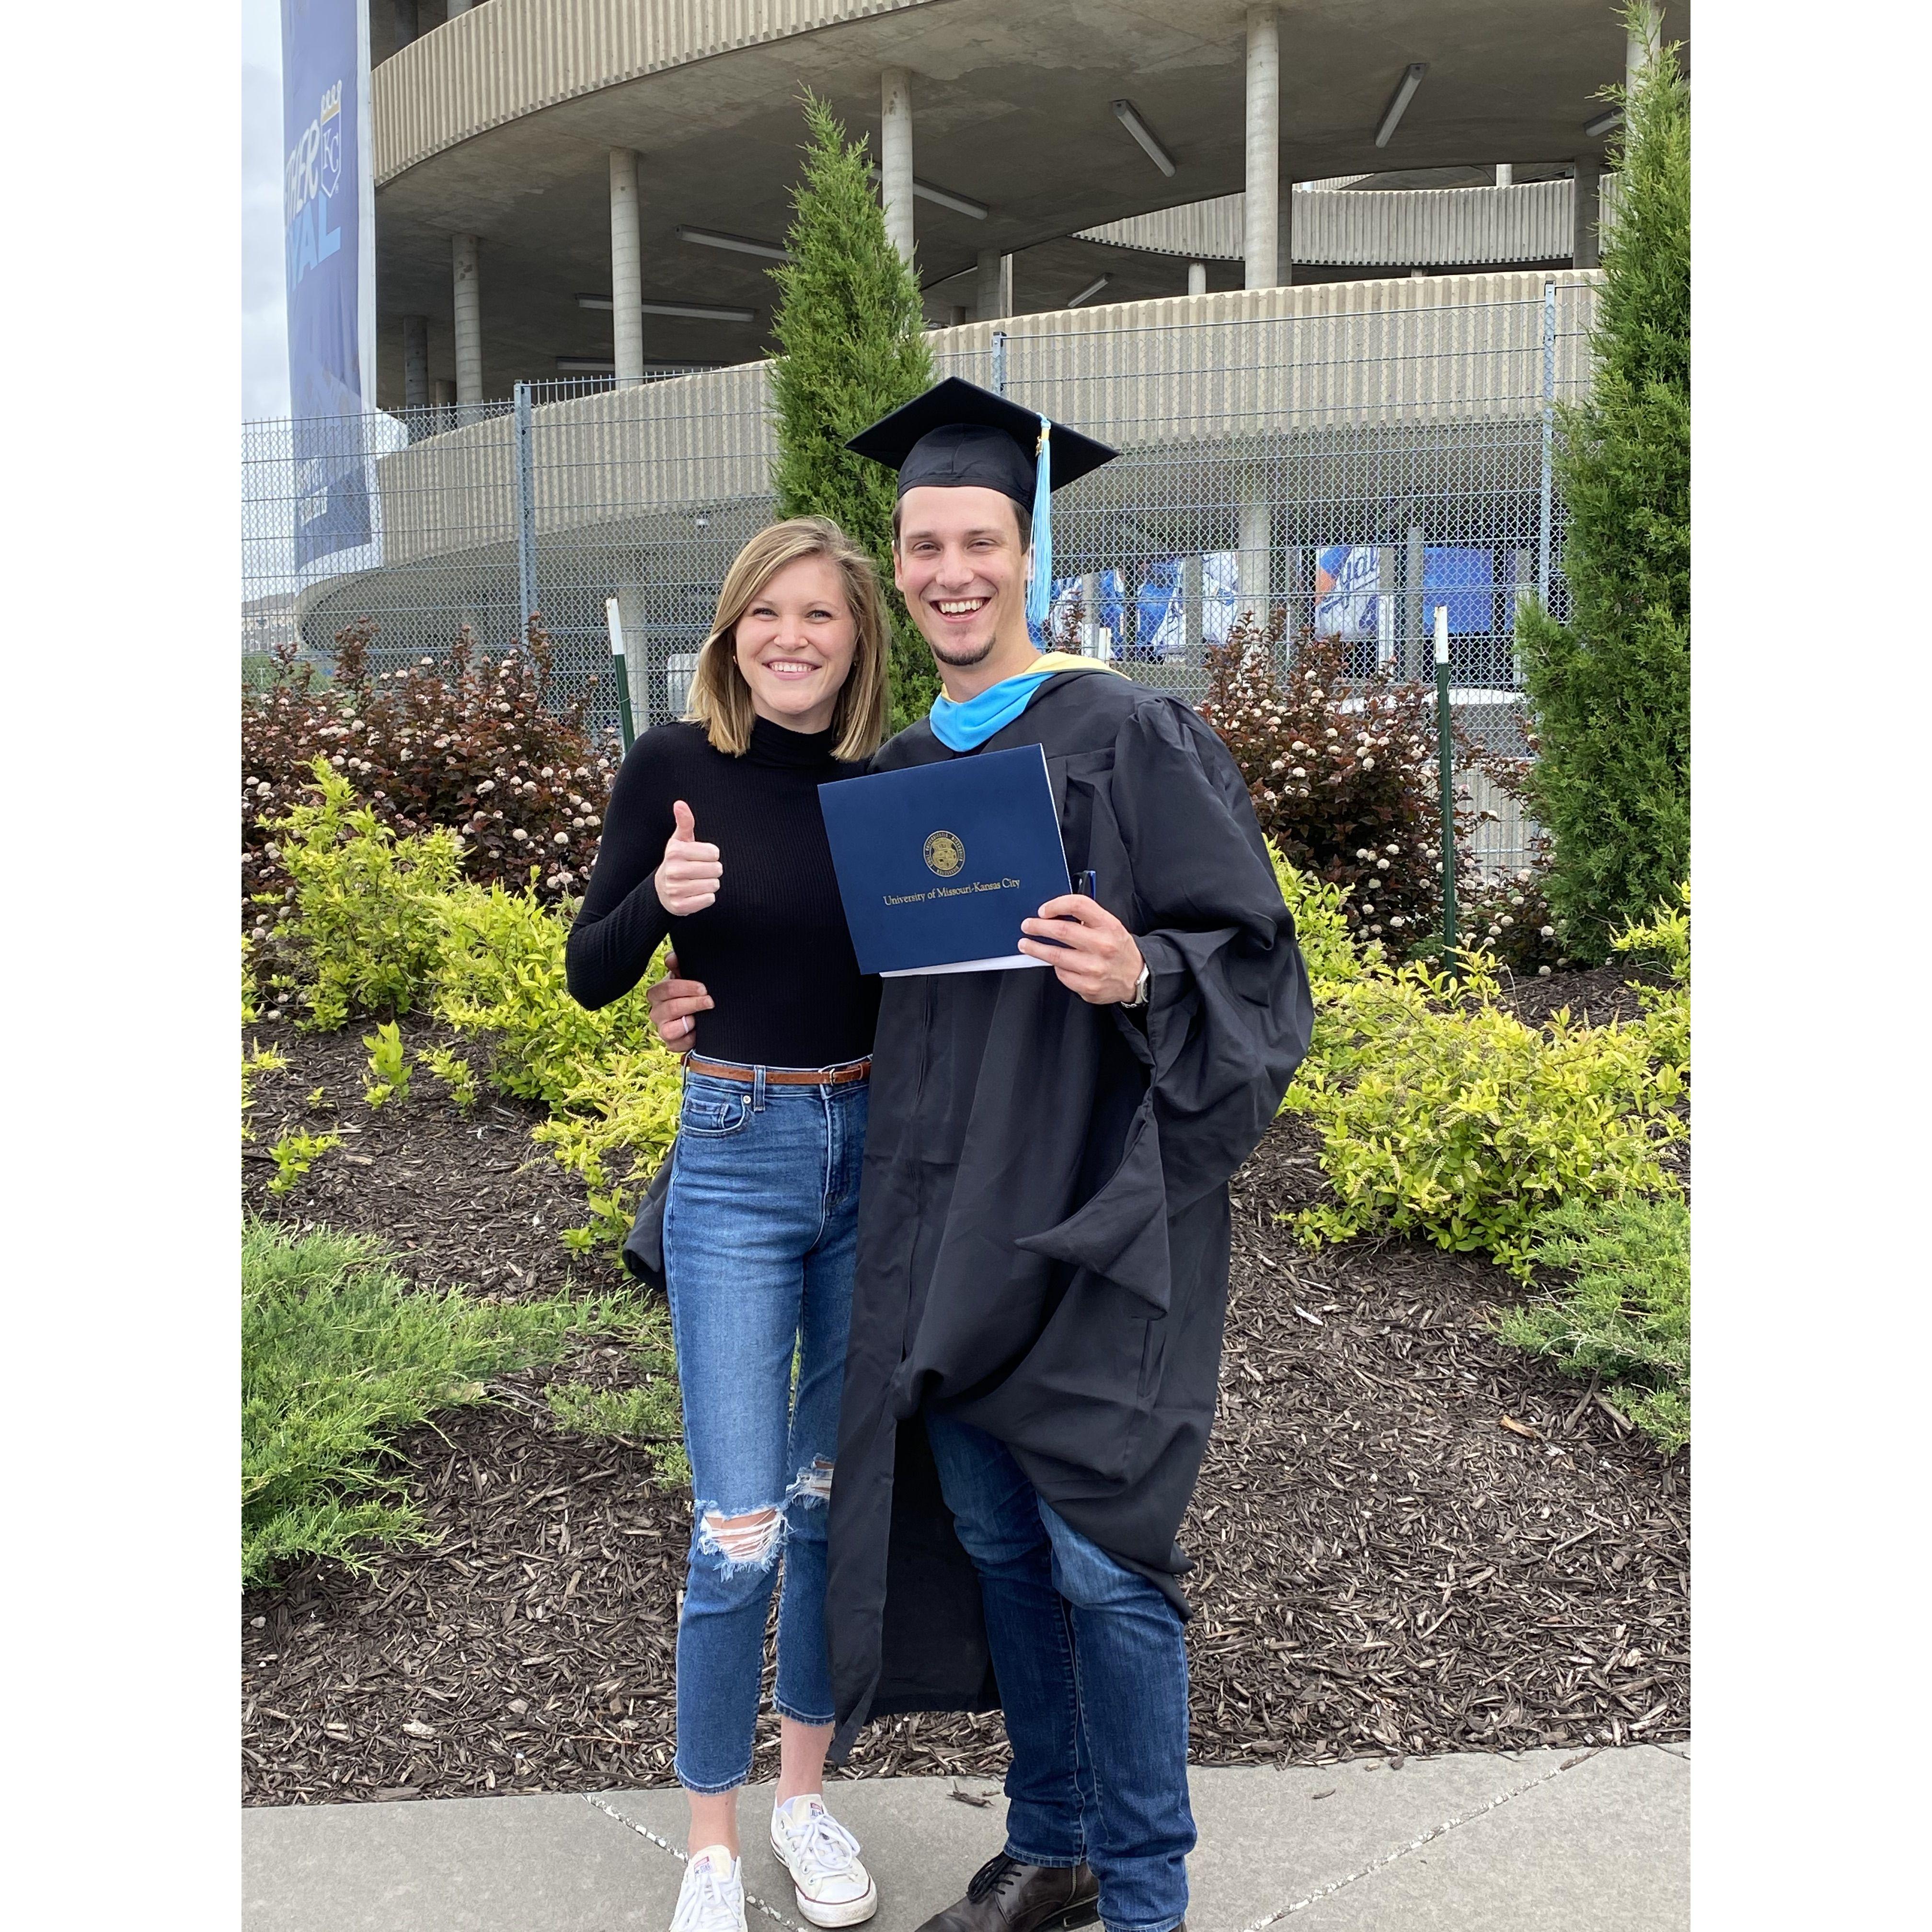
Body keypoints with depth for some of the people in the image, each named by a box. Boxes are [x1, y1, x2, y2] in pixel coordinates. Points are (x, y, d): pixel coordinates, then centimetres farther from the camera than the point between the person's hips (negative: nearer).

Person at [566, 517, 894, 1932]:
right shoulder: (676, 767, -6)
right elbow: (590, 977, -3)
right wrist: (660, 896, -21)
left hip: (879, 1153, 3)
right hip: (736, 1161, -3)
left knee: (837, 1501, 14)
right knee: (738, 1534, -1)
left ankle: (807, 1796, 33)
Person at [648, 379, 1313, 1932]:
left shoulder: (1129, 737, -7)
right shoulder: (895, 772, 12)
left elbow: (1253, 952, -10)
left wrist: (1139, 976, -29)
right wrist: (718, 1004, 8)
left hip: (1091, 1212, -6)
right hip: (947, 1221, 7)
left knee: (1100, 1555, -1)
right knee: (993, 1537, 15)